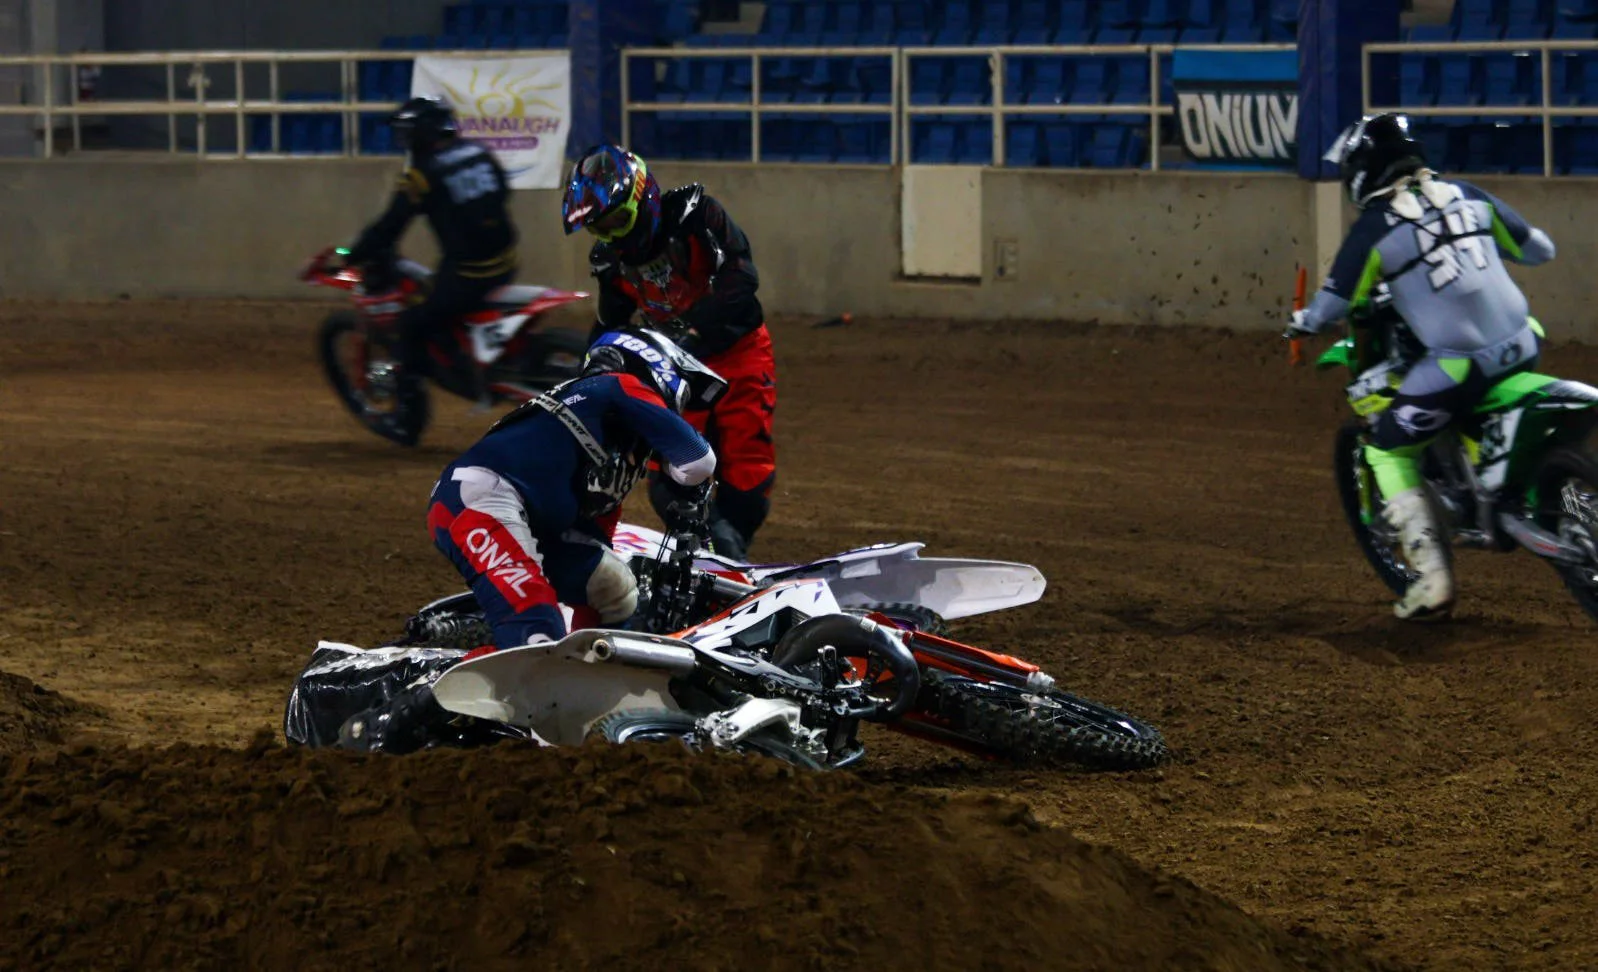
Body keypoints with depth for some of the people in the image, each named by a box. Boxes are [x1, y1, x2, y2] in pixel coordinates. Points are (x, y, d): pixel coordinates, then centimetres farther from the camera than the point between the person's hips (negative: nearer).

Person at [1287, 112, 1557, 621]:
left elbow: (1334, 303, 1)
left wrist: (1303, 322, 25)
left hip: (1457, 365, -5)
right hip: (1521, 345, 5)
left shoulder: (1374, 229, -5)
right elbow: (1539, 249, 14)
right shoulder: (1467, 197, 8)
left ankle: (1432, 579, 2)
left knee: (1387, 454, 13)